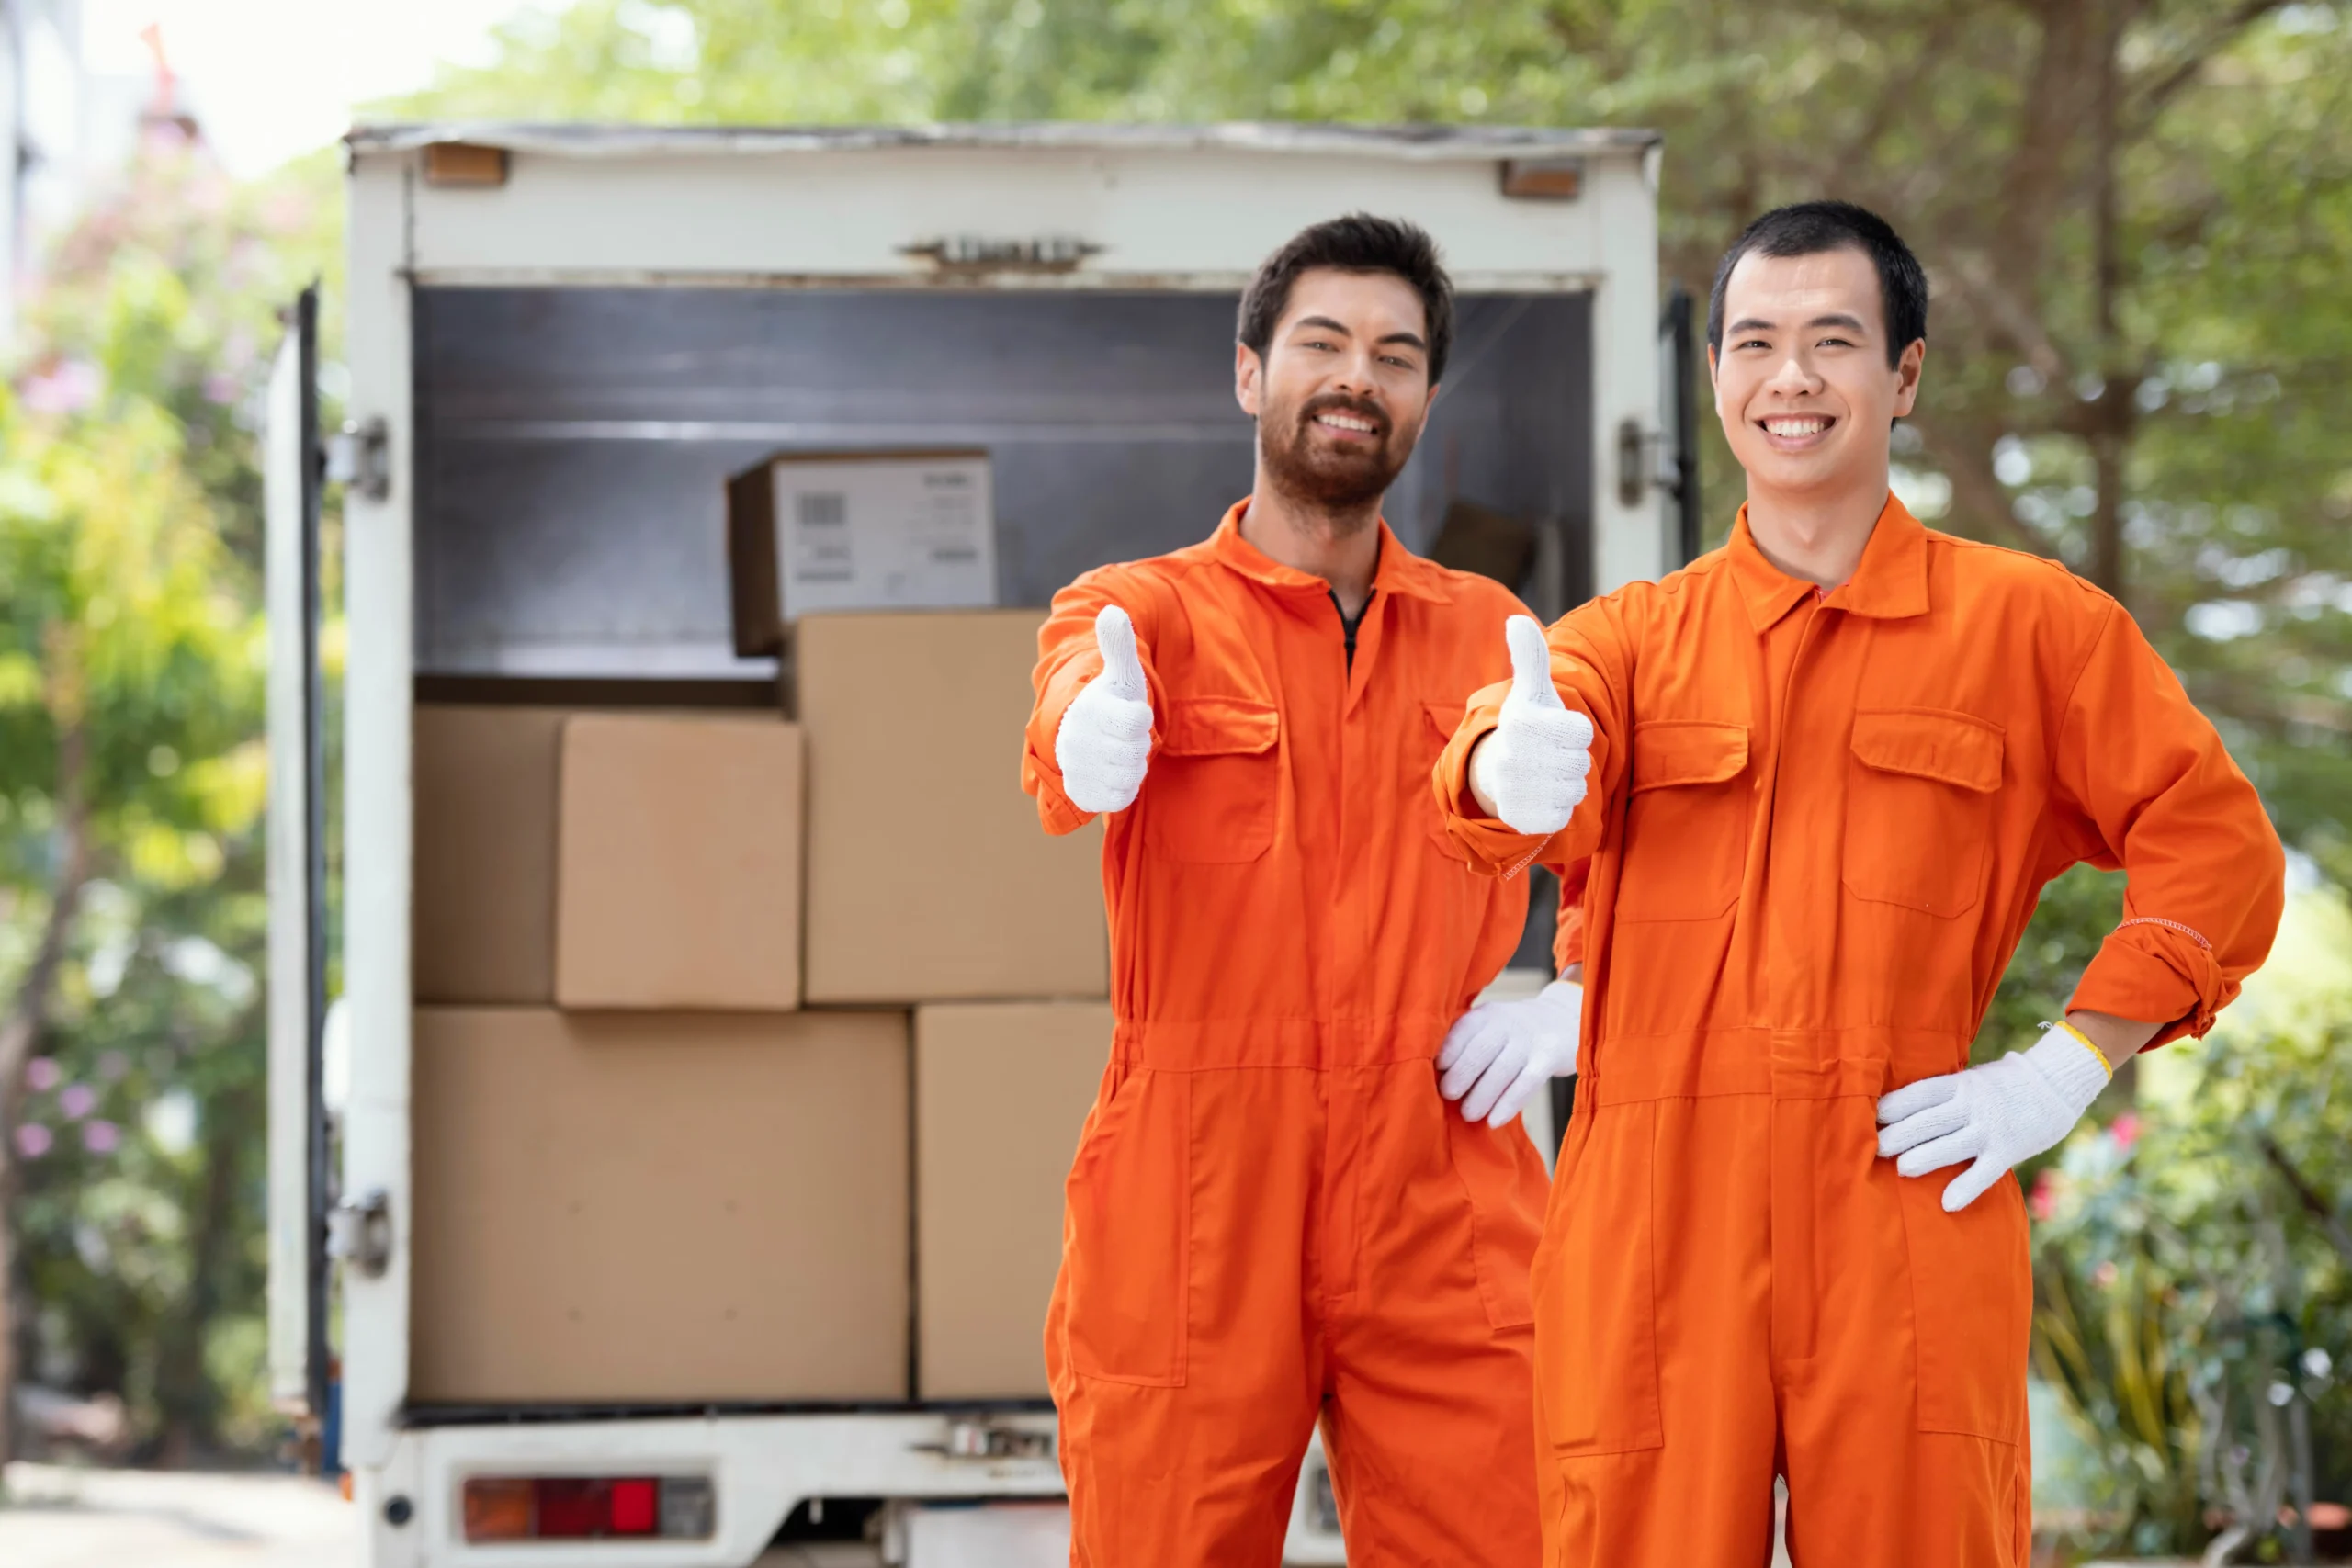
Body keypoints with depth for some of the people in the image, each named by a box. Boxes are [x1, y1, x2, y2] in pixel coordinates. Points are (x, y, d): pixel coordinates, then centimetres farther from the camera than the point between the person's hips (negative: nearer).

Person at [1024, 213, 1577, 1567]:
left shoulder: (1495, 636, 13)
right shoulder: (1137, 614, 4)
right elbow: (1065, 751, -20)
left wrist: (1570, 1011, 3)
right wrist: (1092, 751, -44)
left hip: (1445, 1226, 2)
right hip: (1192, 1223, -2)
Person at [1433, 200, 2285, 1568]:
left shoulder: (2030, 624, 9)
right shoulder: (1632, 636, 12)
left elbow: (2216, 848, 8)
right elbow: (1520, 784, -8)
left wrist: (2068, 1070, -2)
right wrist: (1512, 772, -33)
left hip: (1907, 1219, -1)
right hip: (1657, 1227, 1)